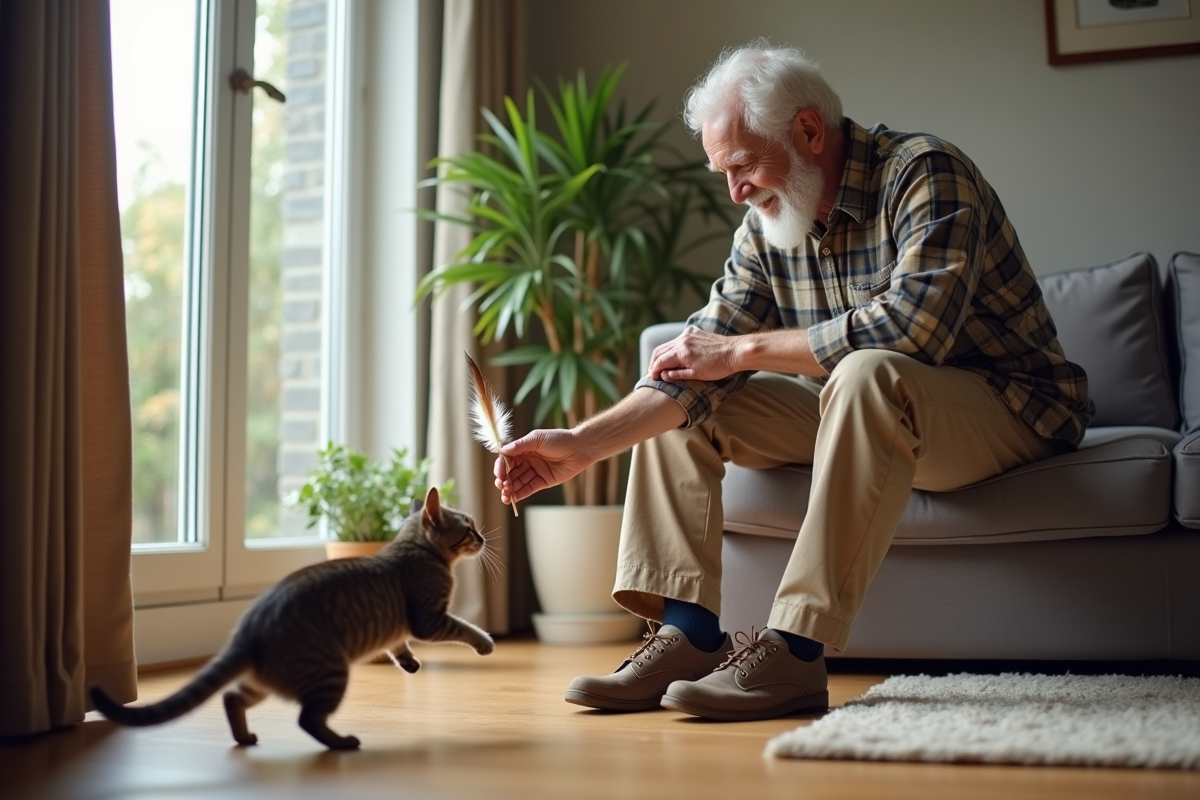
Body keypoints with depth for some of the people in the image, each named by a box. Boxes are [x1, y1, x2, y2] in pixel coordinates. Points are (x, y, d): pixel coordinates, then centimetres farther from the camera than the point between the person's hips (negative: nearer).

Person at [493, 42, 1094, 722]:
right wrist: (583, 445, -20)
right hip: (870, 413, 7)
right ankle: (689, 633, -11)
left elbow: (912, 323, -35)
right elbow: (701, 364, -6)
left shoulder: (924, 174, -19)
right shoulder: (765, 230, 0)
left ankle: (796, 652, -36)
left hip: (1010, 405, -7)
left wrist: (744, 349, -25)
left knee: (867, 374, -38)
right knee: (678, 398, -1)